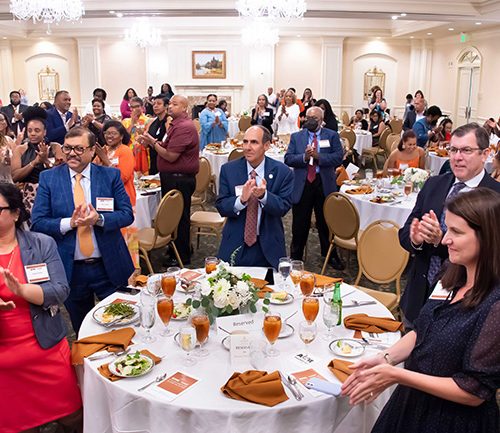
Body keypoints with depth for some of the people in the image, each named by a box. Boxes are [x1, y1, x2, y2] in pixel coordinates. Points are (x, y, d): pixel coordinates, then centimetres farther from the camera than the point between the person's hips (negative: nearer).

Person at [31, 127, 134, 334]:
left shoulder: (111, 175, -2)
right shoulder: (48, 178, -2)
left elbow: (127, 214, -4)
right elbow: (37, 223, -5)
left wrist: (99, 219, -22)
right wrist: (69, 223, -22)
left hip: (109, 267, 0)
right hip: (70, 270, 1)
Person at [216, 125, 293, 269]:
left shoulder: (282, 172, -7)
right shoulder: (228, 169, -3)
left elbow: (284, 207, -11)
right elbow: (221, 207, -7)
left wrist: (264, 195, -31)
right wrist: (241, 199, -28)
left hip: (269, 246, 0)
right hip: (235, 245, 1)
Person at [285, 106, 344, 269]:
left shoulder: (332, 136, 4)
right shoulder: (296, 137, 8)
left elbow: (338, 158, -8)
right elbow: (288, 159, -2)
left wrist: (318, 156, -20)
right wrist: (304, 157, -19)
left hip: (324, 184, 0)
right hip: (302, 185, 1)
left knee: (326, 223, 12)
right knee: (300, 224, 9)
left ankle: (330, 255, 28)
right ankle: (296, 256, 24)